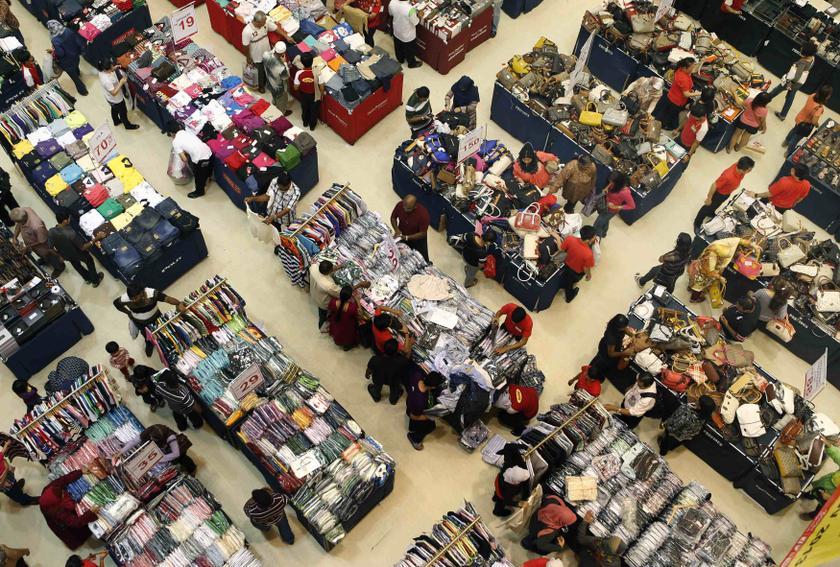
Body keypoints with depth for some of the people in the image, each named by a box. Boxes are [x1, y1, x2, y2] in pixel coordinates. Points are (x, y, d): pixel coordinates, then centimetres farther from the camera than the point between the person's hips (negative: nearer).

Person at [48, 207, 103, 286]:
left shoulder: (51, 232, -26)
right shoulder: (71, 233, -43)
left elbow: (53, 247, -8)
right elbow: (83, 247, -29)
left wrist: (61, 253, 11)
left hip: (66, 255, 4)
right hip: (79, 254, -4)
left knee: (76, 265, 34)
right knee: (89, 262, 28)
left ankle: (87, 278, 60)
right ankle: (95, 280, 51)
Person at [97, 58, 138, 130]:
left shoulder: (102, 72, -18)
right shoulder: (107, 81, -43)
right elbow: (114, 93, -33)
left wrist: (113, 69, -9)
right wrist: (121, 83, -35)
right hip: (116, 100, -8)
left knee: (114, 110, 34)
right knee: (123, 112, 21)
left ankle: (116, 121, 60)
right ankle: (128, 125, 46)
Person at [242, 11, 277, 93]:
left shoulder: (266, 22, -23)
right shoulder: (247, 31, -36)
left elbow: (276, 28, -7)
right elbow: (246, 46, -23)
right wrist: (248, 58, -11)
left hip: (267, 53, 5)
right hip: (257, 57, -5)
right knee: (260, 72, 22)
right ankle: (260, 86, 52)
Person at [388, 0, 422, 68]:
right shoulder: (410, 9, -39)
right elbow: (415, 22, -23)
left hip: (397, 31, 5)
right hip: (408, 35, -5)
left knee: (398, 47, 31)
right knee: (410, 50, 23)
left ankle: (400, 59, 57)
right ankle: (412, 63, 47)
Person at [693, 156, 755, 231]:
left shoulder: (740, 166, -27)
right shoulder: (728, 176, -47)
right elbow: (714, 186, -31)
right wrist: (709, 198, -17)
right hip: (719, 193, -6)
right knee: (708, 207, 18)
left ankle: (710, 213, 64)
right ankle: (697, 224, 41)